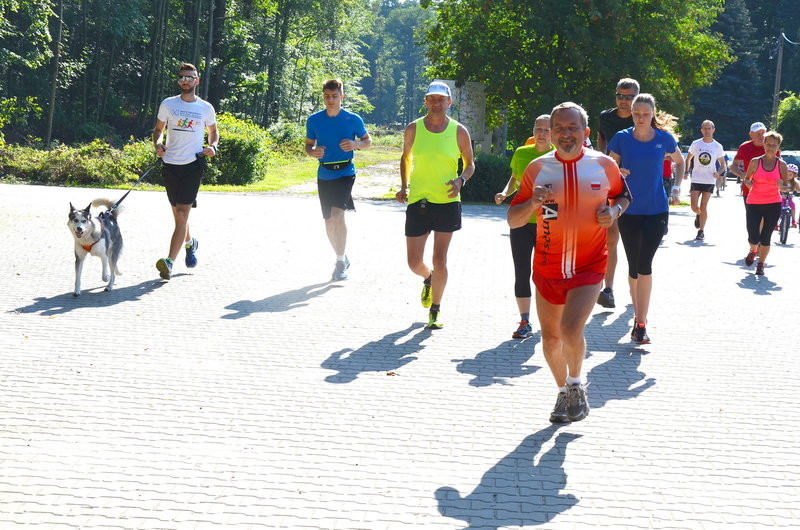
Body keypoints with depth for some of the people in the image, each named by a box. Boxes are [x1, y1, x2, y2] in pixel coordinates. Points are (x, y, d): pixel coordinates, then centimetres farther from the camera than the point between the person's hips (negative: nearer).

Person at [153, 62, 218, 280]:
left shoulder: (206, 108, 5)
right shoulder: (168, 104, 6)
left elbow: (214, 131, 19)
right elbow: (159, 129, 16)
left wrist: (212, 146, -1)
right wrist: (158, 144, -5)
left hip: (193, 164, -3)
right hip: (170, 164, 3)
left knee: (182, 213, -13)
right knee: (177, 212, 13)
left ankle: (169, 262, -18)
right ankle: (189, 243, 43)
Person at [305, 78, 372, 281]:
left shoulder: (353, 119, -4)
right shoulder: (314, 120, 1)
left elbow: (368, 141, 8)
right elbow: (308, 144, 12)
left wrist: (356, 144, -14)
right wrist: (313, 152, -12)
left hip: (345, 172, -4)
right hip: (324, 175, 4)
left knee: (337, 214, -21)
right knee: (329, 221, 9)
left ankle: (341, 262, -10)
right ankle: (342, 258, 30)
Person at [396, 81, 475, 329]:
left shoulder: (459, 132, -1)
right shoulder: (413, 129, 2)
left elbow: (470, 164, 9)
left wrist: (461, 180, -12)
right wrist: (404, 186, 5)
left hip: (447, 202, -1)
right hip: (418, 201, 1)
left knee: (440, 259, -4)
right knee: (415, 263, 2)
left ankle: (435, 310, 12)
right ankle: (429, 279, 39)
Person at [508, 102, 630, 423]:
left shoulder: (604, 165, -3)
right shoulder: (537, 168, -2)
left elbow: (623, 196, 17)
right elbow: (513, 220, 0)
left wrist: (614, 211, -6)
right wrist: (532, 203, -20)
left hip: (589, 266, -2)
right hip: (547, 267, 2)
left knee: (571, 330, -20)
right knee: (550, 338, 10)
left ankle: (576, 384, 8)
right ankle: (563, 391, 35)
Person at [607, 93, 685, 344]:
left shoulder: (664, 138, -2)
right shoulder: (621, 138, -3)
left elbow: (680, 162, 16)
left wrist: (677, 187, 3)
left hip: (656, 211, -1)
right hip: (628, 211, 1)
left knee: (644, 265, -12)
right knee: (634, 267, 9)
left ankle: (640, 323, -9)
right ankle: (639, 317, 24)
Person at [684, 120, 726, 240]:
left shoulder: (718, 146, 2)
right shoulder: (696, 144, 3)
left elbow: (723, 164, 9)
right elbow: (688, 159, 14)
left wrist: (719, 173, -11)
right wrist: (686, 172, 0)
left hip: (710, 180, -1)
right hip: (696, 179, 1)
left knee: (703, 207, -3)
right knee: (694, 206, -5)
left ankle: (701, 231, 8)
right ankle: (698, 215, 31)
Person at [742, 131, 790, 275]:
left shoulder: (781, 165, 2)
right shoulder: (755, 162, 1)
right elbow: (746, 178, 12)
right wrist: (747, 182, -11)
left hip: (773, 204, 0)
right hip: (754, 203, 0)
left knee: (766, 237, 1)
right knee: (754, 237, -6)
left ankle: (761, 264, 17)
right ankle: (753, 251, 29)